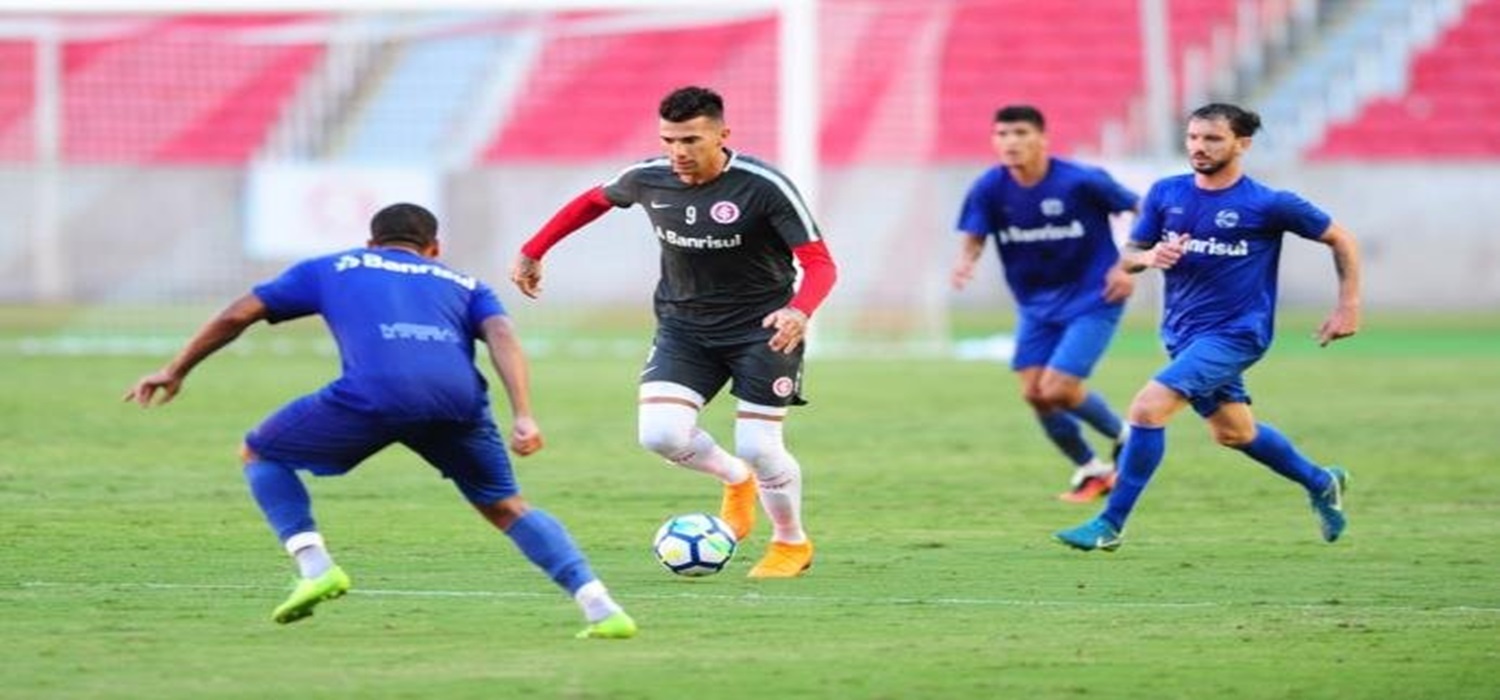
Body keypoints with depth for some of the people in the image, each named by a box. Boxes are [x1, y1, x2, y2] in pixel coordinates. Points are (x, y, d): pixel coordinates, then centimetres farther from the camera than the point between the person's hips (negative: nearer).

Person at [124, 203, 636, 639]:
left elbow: (238, 315, 30)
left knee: (261, 454, 22)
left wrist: (175, 371, 41)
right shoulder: (464, 284, 33)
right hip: (458, 398, 2)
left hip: (373, 394, -2)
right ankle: (601, 609, 7)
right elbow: (502, 336, 12)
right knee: (506, 507, 23)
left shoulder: (333, 268, 32)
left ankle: (314, 567, 4)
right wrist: (523, 417, 0)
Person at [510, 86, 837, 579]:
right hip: (684, 325, 4)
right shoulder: (648, 179, -9)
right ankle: (737, 480, 19)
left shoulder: (764, 187, -22)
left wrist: (800, 311, -44)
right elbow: (593, 201, 14)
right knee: (660, 434, -16)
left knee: (758, 447, -9)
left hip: (762, 329, -4)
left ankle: (792, 544, 23)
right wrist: (532, 252, 17)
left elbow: (820, 263, -23)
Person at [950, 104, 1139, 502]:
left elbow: (1139, 212, -6)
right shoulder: (989, 189, -9)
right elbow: (973, 238, -8)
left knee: (1057, 390, -14)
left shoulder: (1082, 181, -18)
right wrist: (965, 261, -31)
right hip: (1036, 305, 5)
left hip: (1091, 300, -5)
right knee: (1033, 393, 1)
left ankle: (1124, 438, 15)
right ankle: (1089, 470, 25)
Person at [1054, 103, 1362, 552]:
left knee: (1147, 409, -20)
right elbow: (1127, 258, 7)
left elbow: (1340, 240, 0)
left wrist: (1349, 307, -4)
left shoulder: (1268, 204, -11)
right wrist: (1150, 257, -16)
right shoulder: (1166, 194, 2)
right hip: (1181, 332, 7)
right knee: (1233, 433, 21)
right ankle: (1321, 484, 45)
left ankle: (1110, 525, -12)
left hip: (1234, 334, -7)